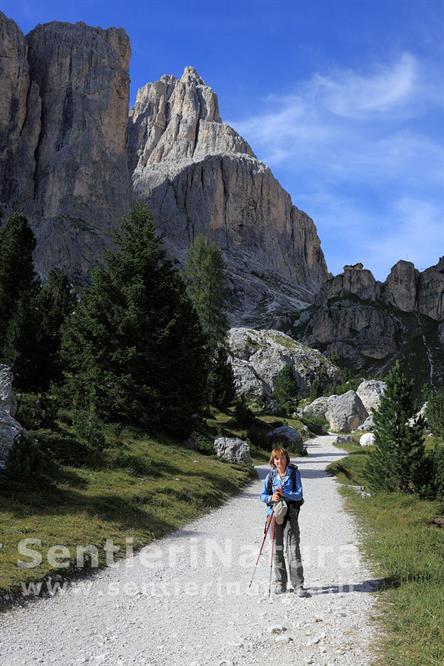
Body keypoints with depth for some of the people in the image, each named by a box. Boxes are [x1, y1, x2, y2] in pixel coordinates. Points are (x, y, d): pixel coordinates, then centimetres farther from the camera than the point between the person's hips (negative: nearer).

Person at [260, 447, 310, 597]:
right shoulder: (270, 476, 4)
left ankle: (298, 585, -5)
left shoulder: (294, 473, -2)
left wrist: (284, 493, -22)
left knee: (293, 548, -9)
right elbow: (263, 495, 8)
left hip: (290, 513, -3)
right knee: (277, 548, 9)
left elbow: (299, 495, -6)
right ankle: (280, 583, 22)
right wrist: (271, 498, -13)